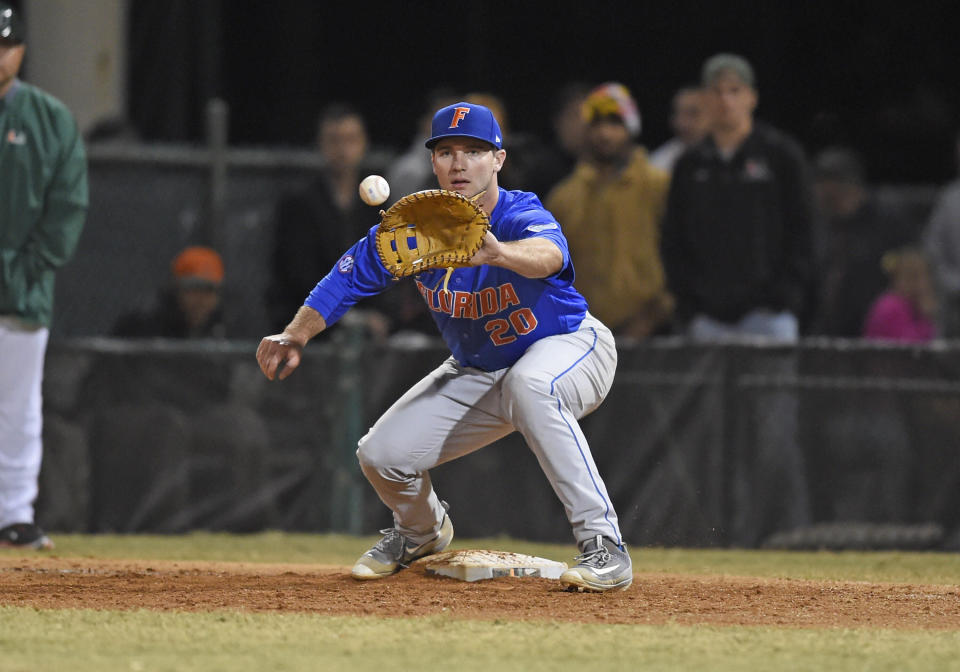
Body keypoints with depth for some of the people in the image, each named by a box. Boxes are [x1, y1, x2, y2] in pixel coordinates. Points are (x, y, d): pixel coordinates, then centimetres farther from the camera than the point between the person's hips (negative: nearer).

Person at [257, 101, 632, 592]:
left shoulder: (522, 216, -31)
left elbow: (550, 255, -55)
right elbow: (349, 277, -6)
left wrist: (496, 252, -77)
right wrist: (296, 336, -22)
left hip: (572, 346, -5)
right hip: (477, 371, 6)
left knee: (529, 384, -40)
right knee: (383, 455, -4)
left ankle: (604, 546, -36)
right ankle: (422, 533, 35)